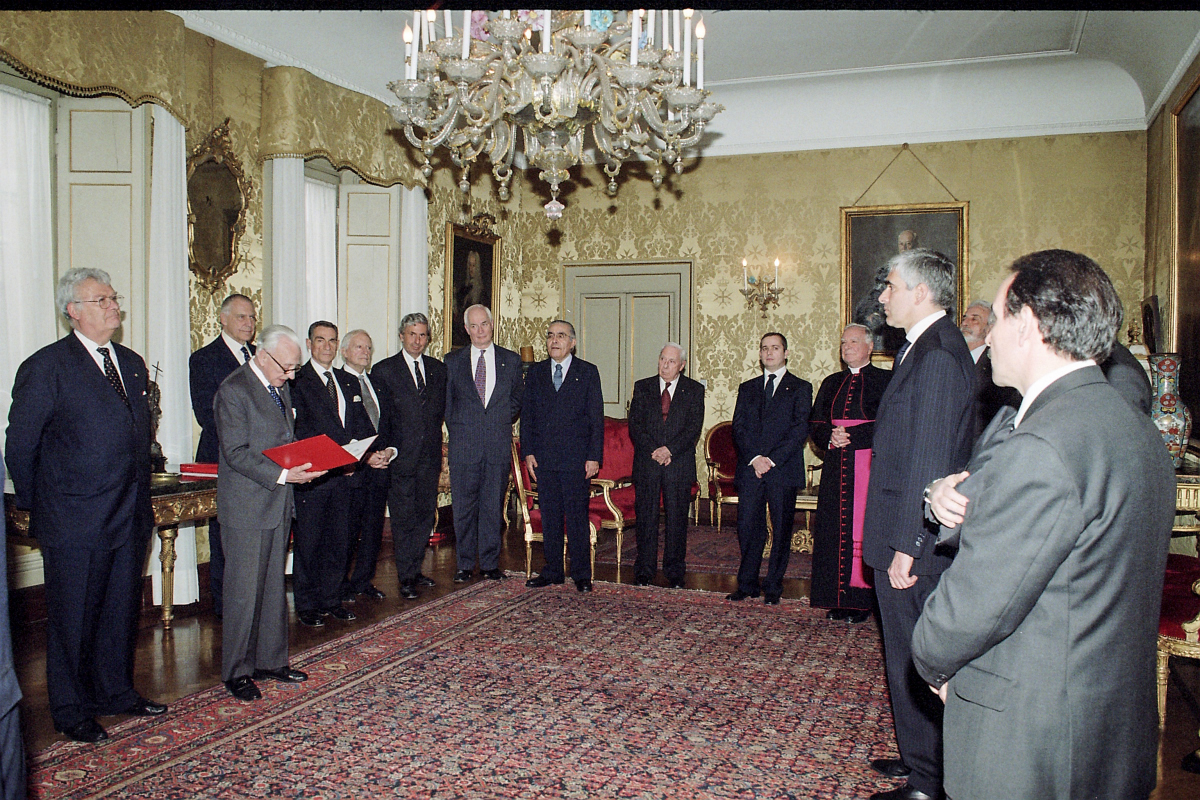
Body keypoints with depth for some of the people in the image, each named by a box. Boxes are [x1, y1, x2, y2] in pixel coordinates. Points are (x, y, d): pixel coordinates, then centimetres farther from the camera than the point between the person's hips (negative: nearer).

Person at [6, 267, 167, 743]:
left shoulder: (132, 363, 11)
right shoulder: (45, 368, -9)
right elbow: (21, 445, -6)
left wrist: (140, 495, 15)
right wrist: (37, 507, -1)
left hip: (131, 515, 6)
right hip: (75, 520, -6)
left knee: (122, 609, 17)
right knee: (73, 618, 7)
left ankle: (115, 691, 33)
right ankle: (71, 711, 22)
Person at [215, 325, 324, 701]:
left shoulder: (281, 387, 12)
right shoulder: (233, 391, -14)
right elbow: (236, 453, -19)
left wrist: (304, 463, 2)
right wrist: (281, 475, -26)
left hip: (279, 502, 8)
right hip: (246, 506, -8)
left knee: (273, 588, 15)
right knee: (244, 591, 2)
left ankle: (271, 661, 26)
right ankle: (237, 673, 15)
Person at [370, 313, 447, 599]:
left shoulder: (438, 369, 10)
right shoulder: (383, 370, -2)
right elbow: (379, 417, -2)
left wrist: (435, 440, 8)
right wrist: (386, 450, -6)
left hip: (430, 455, 4)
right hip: (401, 456, -4)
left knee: (426, 515, 10)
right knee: (404, 519, 0)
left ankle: (415, 570, 23)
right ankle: (406, 578, 10)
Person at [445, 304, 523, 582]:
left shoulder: (511, 360, 8)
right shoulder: (453, 361, 7)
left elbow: (517, 400, 15)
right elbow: (447, 403, 10)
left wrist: (503, 423, 4)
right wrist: (457, 432, 2)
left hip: (499, 444, 1)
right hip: (464, 445, 0)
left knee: (493, 506, 6)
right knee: (464, 506, 4)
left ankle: (490, 563, 17)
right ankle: (464, 564, 15)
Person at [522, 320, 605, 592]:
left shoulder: (588, 372, 3)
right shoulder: (536, 372, 12)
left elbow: (596, 417, 0)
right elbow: (527, 414, 11)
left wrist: (594, 456, -7)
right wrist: (527, 452, 2)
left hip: (576, 458, -3)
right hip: (543, 457, 3)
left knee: (577, 517, 0)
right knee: (549, 516, 9)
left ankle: (582, 574, 11)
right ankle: (552, 571, 20)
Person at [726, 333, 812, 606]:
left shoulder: (800, 388, 6)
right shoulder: (747, 388, 16)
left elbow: (800, 430, -5)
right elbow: (738, 427, 7)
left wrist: (772, 459, -13)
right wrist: (754, 457, -9)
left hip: (784, 470, -2)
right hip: (750, 470, 3)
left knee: (781, 530, 3)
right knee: (748, 528, 2)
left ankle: (773, 588, 14)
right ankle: (747, 584, 14)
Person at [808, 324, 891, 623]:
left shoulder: (885, 381, 1)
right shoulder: (831, 384, 18)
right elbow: (816, 425, 14)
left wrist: (851, 435, -15)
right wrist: (831, 437, -6)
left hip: (869, 466, -5)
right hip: (836, 468, 5)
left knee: (863, 528, -7)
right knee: (834, 528, 4)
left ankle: (862, 601, 1)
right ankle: (839, 599, 11)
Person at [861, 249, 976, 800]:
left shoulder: (938, 356, -19)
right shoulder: (923, 348, 13)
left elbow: (929, 460, -23)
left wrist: (906, 546, -21)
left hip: (914, 546, -10)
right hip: (904, 537, 10)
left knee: (915, 664, 3)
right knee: (908, 657, 20)